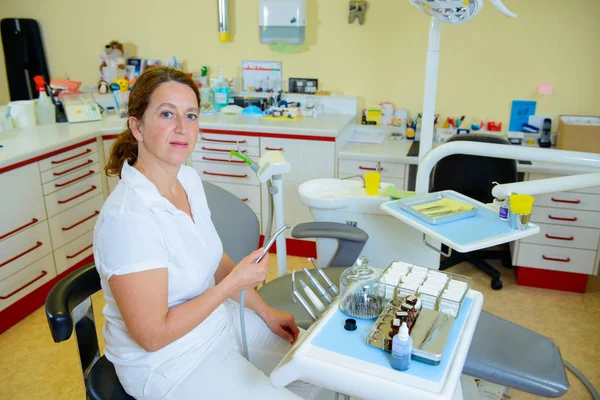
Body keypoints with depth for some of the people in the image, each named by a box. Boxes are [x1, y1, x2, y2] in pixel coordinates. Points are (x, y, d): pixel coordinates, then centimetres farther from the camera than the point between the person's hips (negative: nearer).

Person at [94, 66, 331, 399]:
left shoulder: (189, 179, -4)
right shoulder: (127, 218, -30)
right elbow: (153, 335, -25)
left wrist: (265, 312, 7)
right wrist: (234, 283, -23)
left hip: (218, 320, 8)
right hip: (168, 363, -7)